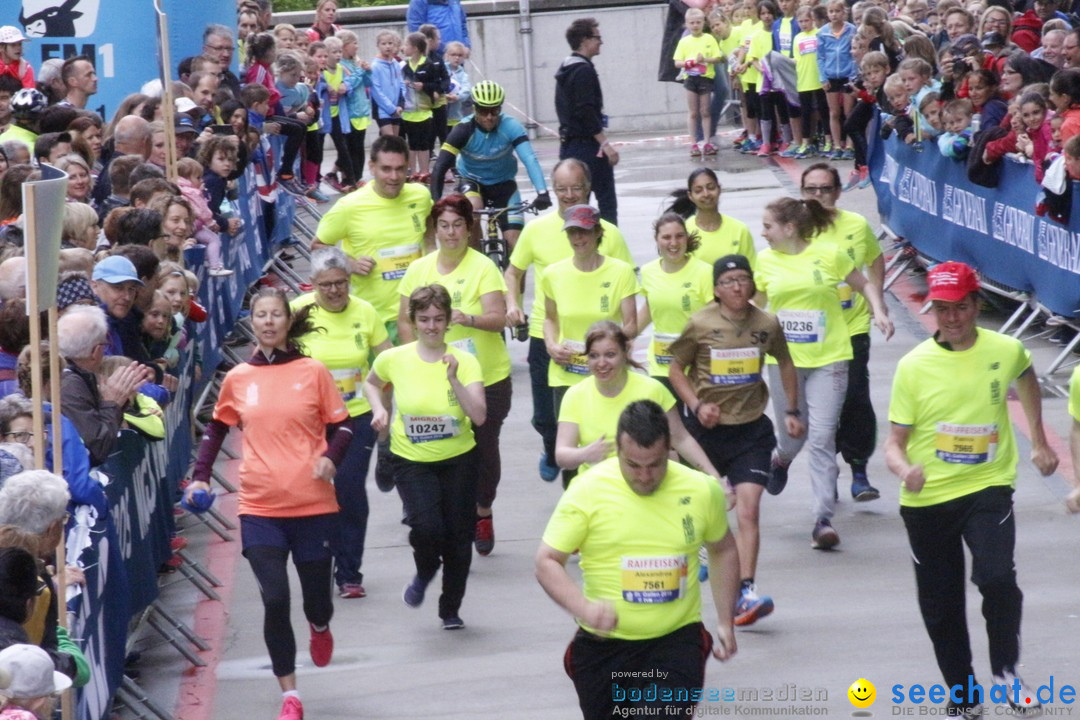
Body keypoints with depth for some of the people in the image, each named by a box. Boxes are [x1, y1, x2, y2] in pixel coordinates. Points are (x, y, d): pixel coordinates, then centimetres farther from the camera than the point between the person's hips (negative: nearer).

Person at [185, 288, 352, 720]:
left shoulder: (313, 373, -1)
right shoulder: (238, 379, 4)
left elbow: (341, 426, 4)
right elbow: (217, 427, 18)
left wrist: (331, 458, -15)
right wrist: (201, 475, 8)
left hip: (313, 505, 0)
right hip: (260, 507, 0)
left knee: (316, 597, 8)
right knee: (274, 599, -10)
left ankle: (319, 627, 48)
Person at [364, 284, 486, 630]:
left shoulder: (464, 362, -10)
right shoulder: (394, 359, -7)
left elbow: (479, 417, -20)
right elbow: (371, 383, 17)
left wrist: (454, 379, -28)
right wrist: (379, 409, -2)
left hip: (458, 459, 1)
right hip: (411, 460, -1)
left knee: (458, 536, 6)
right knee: (427, 527, -23)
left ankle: (451, 608, 30)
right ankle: (424, 573, 14)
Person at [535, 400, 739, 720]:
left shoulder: (701, 490, -3)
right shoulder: (587, 491, -11)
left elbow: (722, 551, 15)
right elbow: (547, 562, -8)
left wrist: (725, 623, 10)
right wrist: (584, 607, -25)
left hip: (677, 638, 0)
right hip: (603, 644, 0)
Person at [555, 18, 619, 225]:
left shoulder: (565, 70, 15)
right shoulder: (584, 70, -15)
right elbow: (587, 112, -22)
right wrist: (605, 143, -22)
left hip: (568, 144, 9)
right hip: (588, 146, -9)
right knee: (606, 202, -5)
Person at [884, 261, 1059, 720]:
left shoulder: (1006, 351, -4)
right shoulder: (914, 366, -8)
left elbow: (1026, 377, 22)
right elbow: (895, 441, -5)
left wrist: (1039, 440, 25)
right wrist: (904, 470, -27)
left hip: (987, 488, -1)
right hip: (926, 501, 1)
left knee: (997, 578, -25)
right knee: (939, 608, 8)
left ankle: (1006, 671, -2)